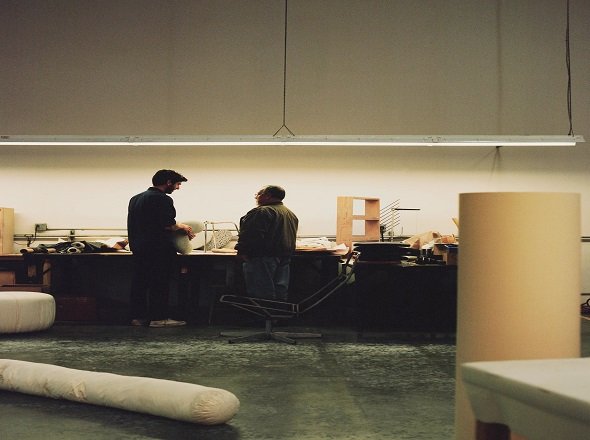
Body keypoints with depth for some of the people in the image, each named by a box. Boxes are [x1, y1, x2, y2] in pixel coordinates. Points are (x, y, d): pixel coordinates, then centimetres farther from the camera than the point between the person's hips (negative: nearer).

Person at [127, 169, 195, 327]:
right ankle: (158, 317, -2)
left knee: (139, 282, 10)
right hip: (159, 249, -9)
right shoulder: (162, 199, -14)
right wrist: (182, 227, -2)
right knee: (160, 284, -3)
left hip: (138, 247, 9)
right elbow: (168, 225, -20)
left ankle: (137, 316, 13)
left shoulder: (135, 198, 16)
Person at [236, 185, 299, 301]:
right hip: (285, 258, 10)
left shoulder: (262, 212, -14)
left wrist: (243, 252, -14)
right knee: (280, 294, 12)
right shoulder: (291, 214, 18)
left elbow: (252, 236, -22)